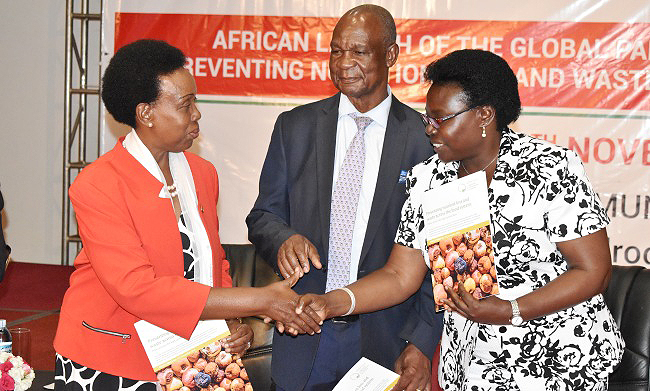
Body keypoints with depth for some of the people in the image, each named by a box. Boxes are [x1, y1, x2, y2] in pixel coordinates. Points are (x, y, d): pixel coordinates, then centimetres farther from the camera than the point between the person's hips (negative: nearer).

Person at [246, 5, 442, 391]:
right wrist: (284, 239, -17)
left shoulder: (424, 138, -4)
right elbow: (263, 216, 7)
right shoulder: (295, 127, 3)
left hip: (385, 337, -2)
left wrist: (423, 342, -9)